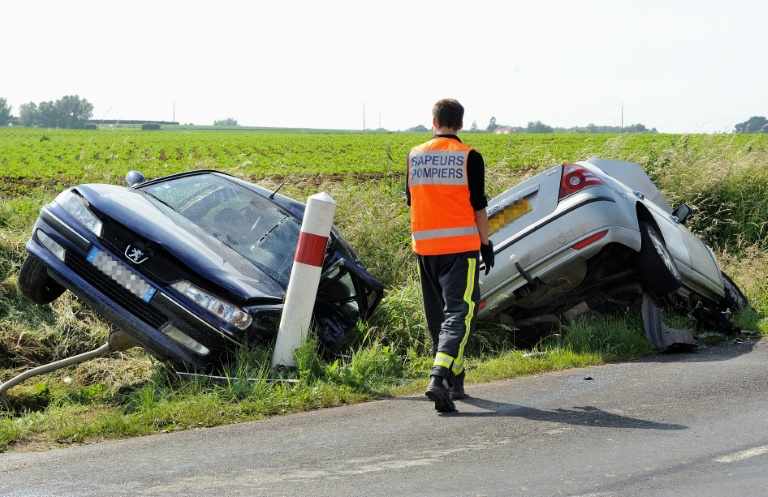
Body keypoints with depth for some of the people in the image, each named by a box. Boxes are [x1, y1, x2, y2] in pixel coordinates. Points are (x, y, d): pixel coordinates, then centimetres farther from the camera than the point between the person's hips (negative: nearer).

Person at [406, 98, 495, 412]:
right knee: (458, 313, -7)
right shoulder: (469, 157, -4)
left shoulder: (414, 155, 6)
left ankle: (455, 379, 26)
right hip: (460, 245, -4)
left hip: (424, 245, 4)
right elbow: (479, 205, -3)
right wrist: (486, 243, 8)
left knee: (437, 315, 16)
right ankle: (439, 377, -25)